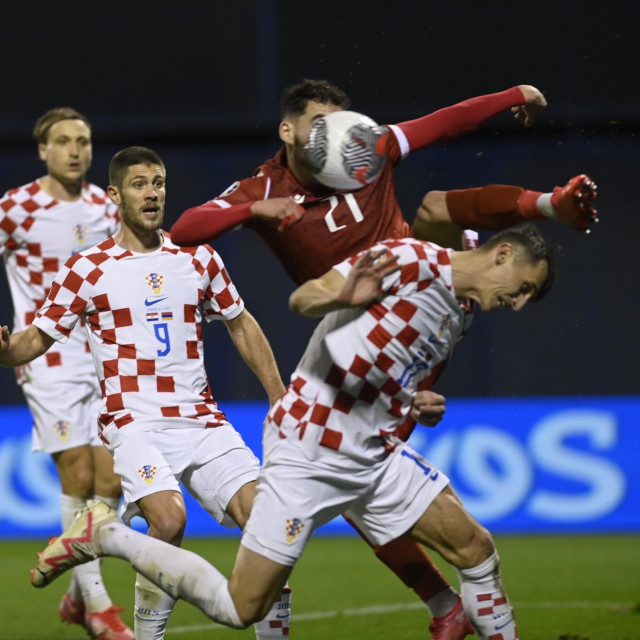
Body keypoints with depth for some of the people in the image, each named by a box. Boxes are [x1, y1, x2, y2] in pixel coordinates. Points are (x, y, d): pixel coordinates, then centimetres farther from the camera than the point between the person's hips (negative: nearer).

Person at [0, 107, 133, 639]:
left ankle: (78, 596, 17)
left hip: (103, 357, 5)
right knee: (78, 477, -10)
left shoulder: (105, 206, 9)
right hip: (49, 359, -5)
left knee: (110, 481, 1)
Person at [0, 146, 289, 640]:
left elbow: (240, 324, 23)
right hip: (134, 424, -4)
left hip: (202, 421, 4)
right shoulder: (88, 268, 3)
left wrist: (278, 395, 18)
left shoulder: (199, 259, 12)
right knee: (169, 517, -30)